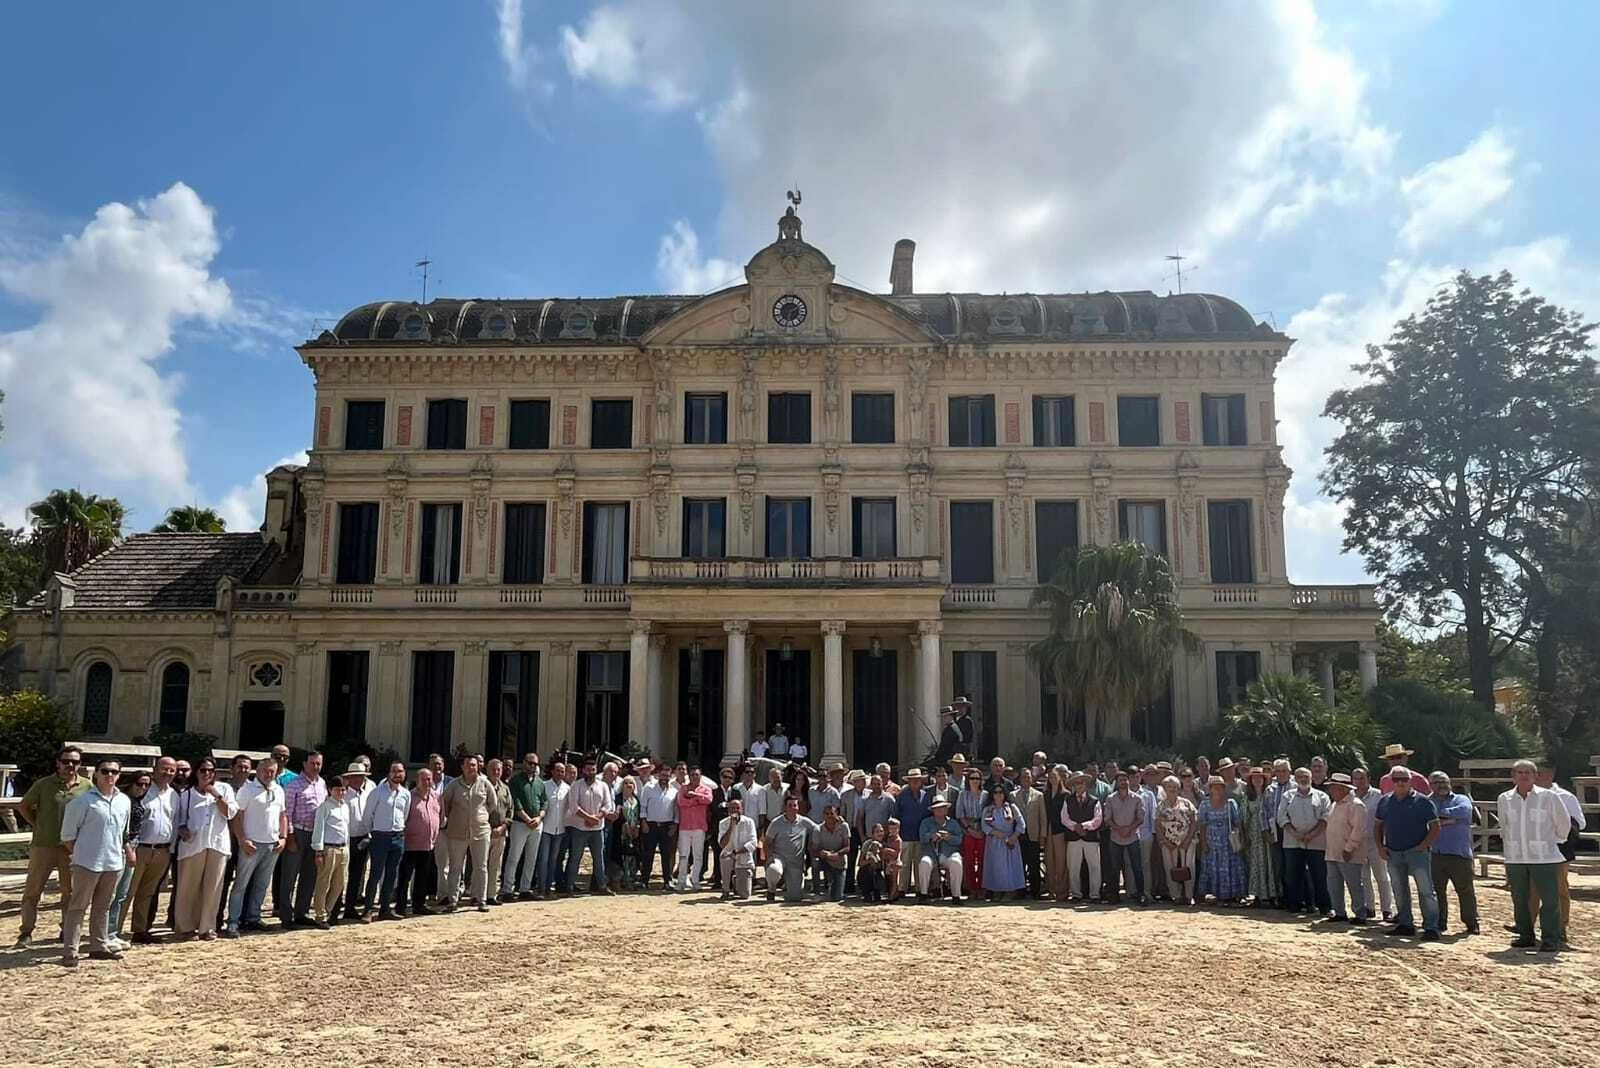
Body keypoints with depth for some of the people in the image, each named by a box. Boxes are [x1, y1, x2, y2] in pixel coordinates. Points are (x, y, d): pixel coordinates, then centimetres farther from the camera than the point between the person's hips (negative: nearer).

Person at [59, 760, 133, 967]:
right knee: (78, 906, -1)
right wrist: (76, 853, -2)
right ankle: (70, 951, 2)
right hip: (87, 862, -6)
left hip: (114, 863, 6)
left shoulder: (124, 801, 8)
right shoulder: (83, 800, -9)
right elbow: (68, 832, -4)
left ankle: (100, 945, 23)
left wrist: (126, 850, 16)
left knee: (103, 907, 15)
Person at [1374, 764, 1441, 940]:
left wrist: (1423, 845, -14)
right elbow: (1379, 825, 17)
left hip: (1417, 852, -5)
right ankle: (1405, 924, 22)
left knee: (1425, 890, -7)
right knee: (1399, 891, 12)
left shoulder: (1422, 801, -6)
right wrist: (1380, 845, 5)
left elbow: (1435, 827, -6)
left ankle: (1431, 928, -3)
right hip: (1393, 853, 5)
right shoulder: (1385, 802, 9)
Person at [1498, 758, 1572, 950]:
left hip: (1544, 857, -3)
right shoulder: (1504, 799, 5)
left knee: (1550, 899, -3)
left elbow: (1563, 822, 9)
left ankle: (1551, 939, 5)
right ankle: (1525, 936, 18)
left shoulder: (1548, 797, -4)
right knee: (1520, 900, 8)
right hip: (1515, 858, 3)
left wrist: (1556, 841, 18)